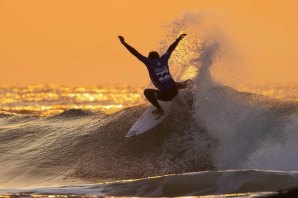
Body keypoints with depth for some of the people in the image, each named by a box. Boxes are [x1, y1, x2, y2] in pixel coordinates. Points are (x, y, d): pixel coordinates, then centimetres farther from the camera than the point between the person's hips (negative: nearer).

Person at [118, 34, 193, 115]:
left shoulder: (150, 63, -9)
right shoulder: (163, 59, 3)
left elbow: (136, 53, -11)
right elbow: (170, 49, 19)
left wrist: (124, 43, -9)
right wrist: (178, 39, 34)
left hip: (165, 95, -6)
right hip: (175, 91, 6)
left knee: (147, 92, 15)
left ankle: (160, 109, 11)